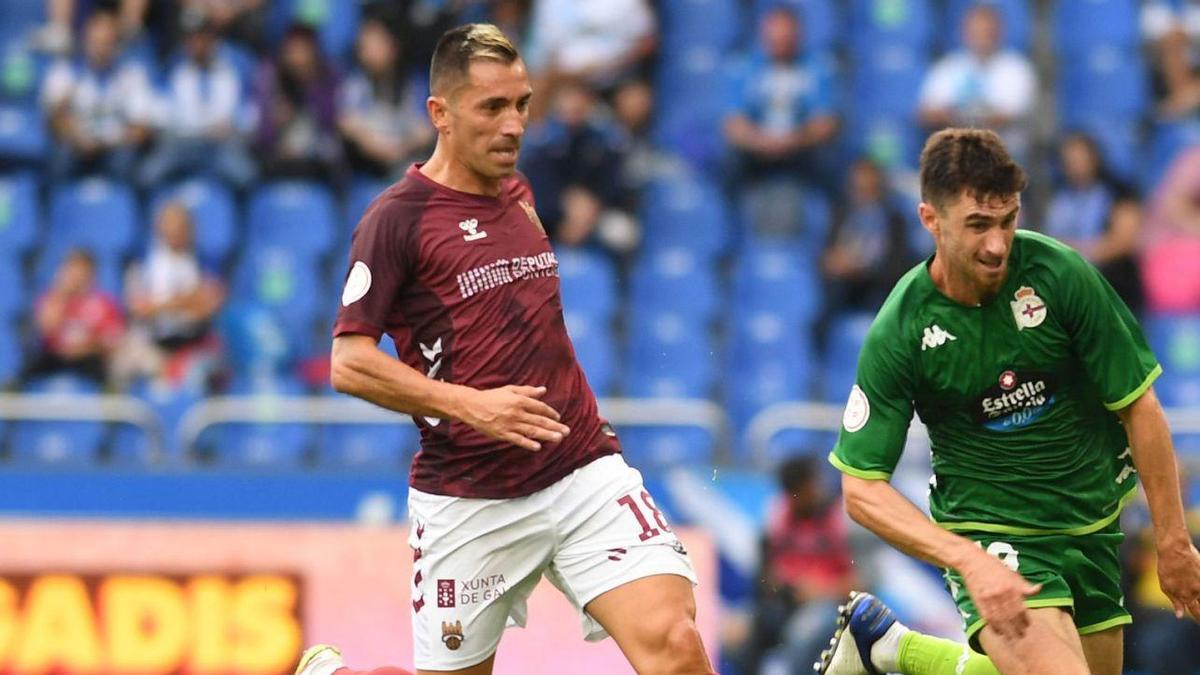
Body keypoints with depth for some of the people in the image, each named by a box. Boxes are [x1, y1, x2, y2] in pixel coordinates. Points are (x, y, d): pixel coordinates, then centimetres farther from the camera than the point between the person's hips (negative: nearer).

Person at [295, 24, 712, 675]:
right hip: (466, 497, -4)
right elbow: (349, 364, -13)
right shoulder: (396, 218, -7)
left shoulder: (519, 195, 13)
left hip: (585, 469, 5)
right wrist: (470, 405, -22)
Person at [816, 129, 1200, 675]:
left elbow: (1138, 406, -6)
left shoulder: (1059, 274, -15)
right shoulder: (898, 333, -18)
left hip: (1092, 522, 4)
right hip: (987, 527, -4)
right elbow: (862, 488, -15)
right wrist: (971, 563, -27)